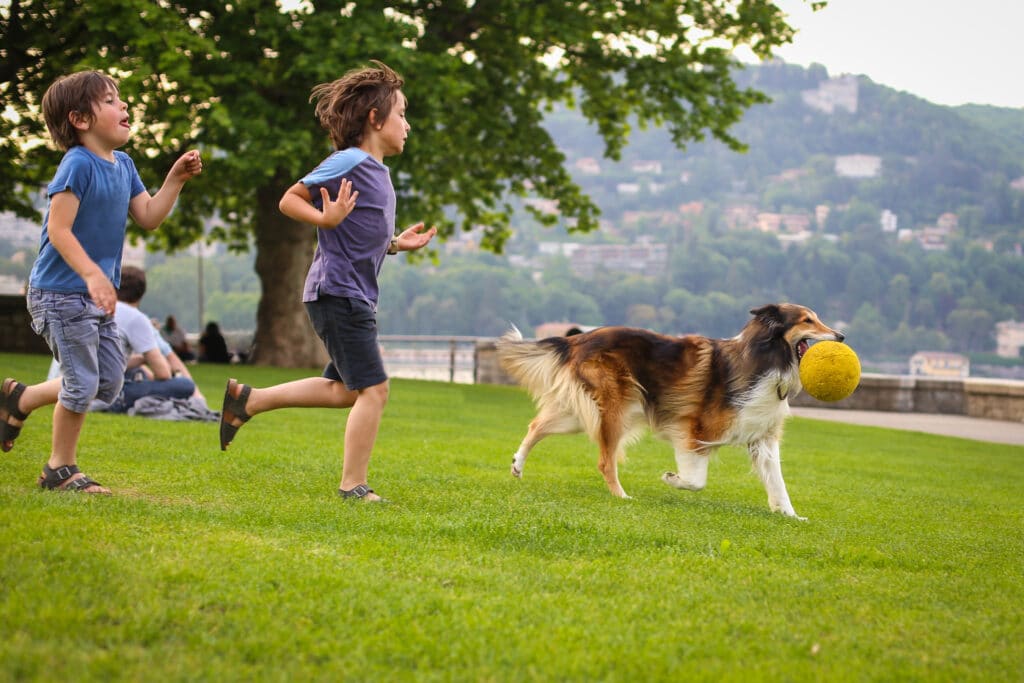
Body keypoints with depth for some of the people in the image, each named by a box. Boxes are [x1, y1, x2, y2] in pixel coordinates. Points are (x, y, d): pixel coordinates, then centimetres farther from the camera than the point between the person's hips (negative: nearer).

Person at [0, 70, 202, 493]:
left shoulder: (123, 165, 9)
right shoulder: (78, 165, -17)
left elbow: (148, 217, 12)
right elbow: (58, 228, -21)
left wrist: (175, 179, 0)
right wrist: (93, 275, -30)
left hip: (97, 297, 9)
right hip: (62, 294, -9)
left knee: (109, 382, 13)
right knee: (83, 382, -4)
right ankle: (60, 469, 13)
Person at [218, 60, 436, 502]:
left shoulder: (378, 171, 15)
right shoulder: (350, 162, -13)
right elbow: (289, 201, -12)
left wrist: (397, 244, 13)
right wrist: (326, 218, -27)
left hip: (355, 297, 10)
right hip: (338, 293, -10)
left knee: (346, 391, 18)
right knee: (373, 388, -8)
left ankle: (247, 399, 24)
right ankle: (353, 487, -1)